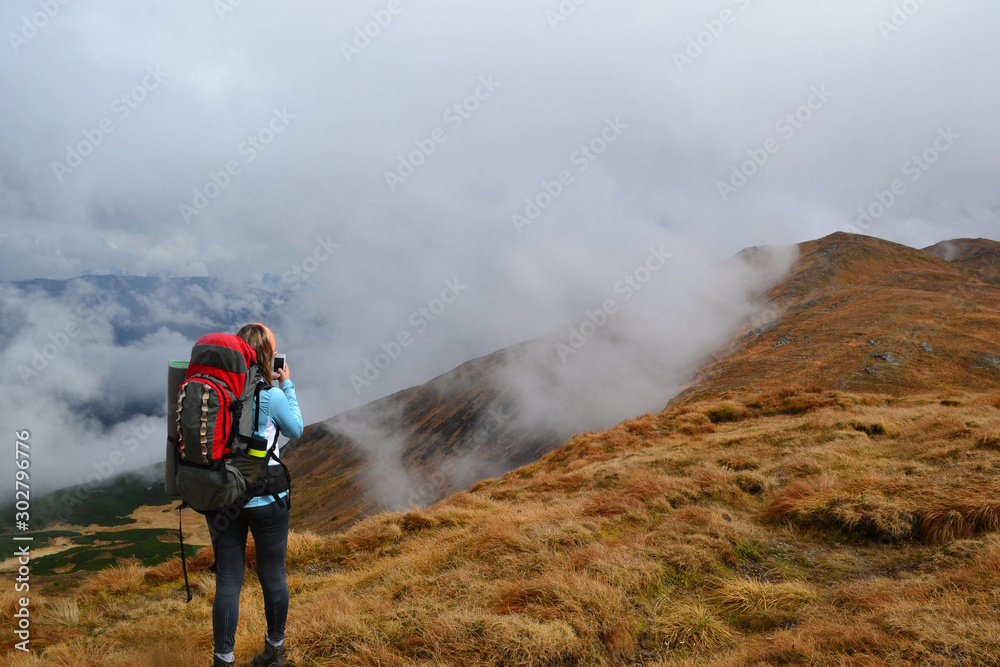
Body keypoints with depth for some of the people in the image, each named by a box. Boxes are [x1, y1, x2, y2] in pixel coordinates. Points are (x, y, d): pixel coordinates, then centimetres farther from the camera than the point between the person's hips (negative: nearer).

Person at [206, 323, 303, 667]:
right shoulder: (271, 396, -16)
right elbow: (295, 429, 3)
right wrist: (288, 386, 8)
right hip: (265, 499, -2)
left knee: (227, 581, 12)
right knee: (272, 577, 15)